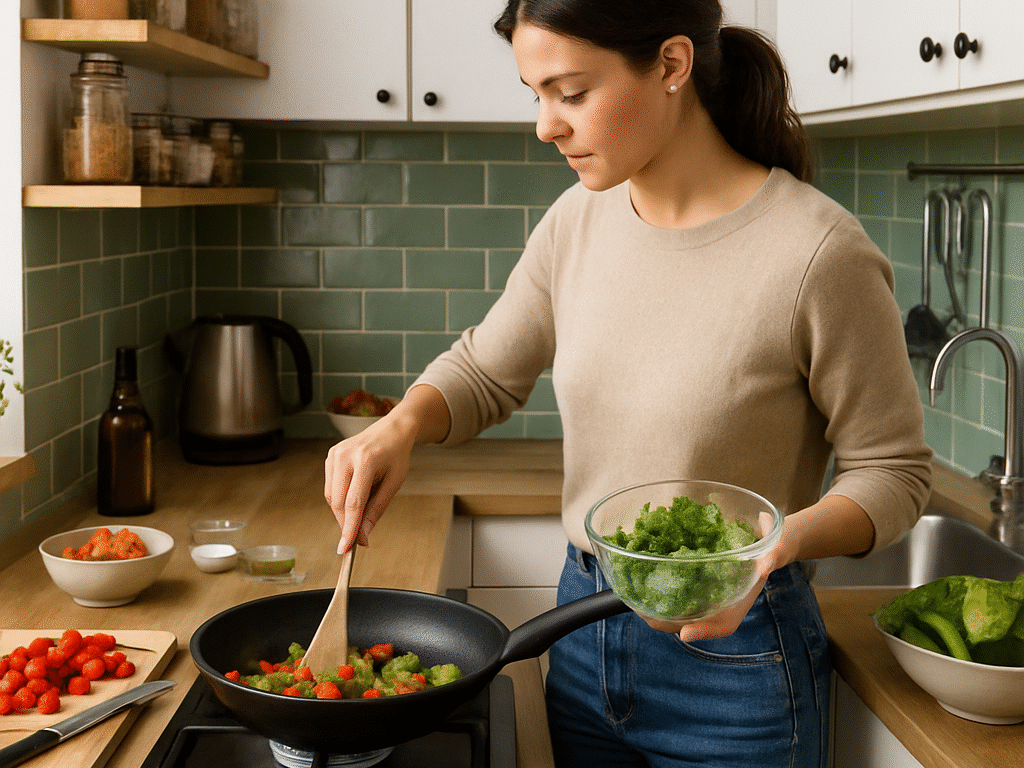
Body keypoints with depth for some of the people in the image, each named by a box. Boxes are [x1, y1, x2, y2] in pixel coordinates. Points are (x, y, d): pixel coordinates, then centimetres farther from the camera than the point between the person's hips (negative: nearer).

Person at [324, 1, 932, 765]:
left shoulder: (819, 254, -21)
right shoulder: (580, 220, -3)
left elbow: (892, 472, -11)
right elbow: (484, 369, 10)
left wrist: (787, 538, -29)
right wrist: (399, 427, -9)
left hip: (732, 651, -5)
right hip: (583, 629, 5)